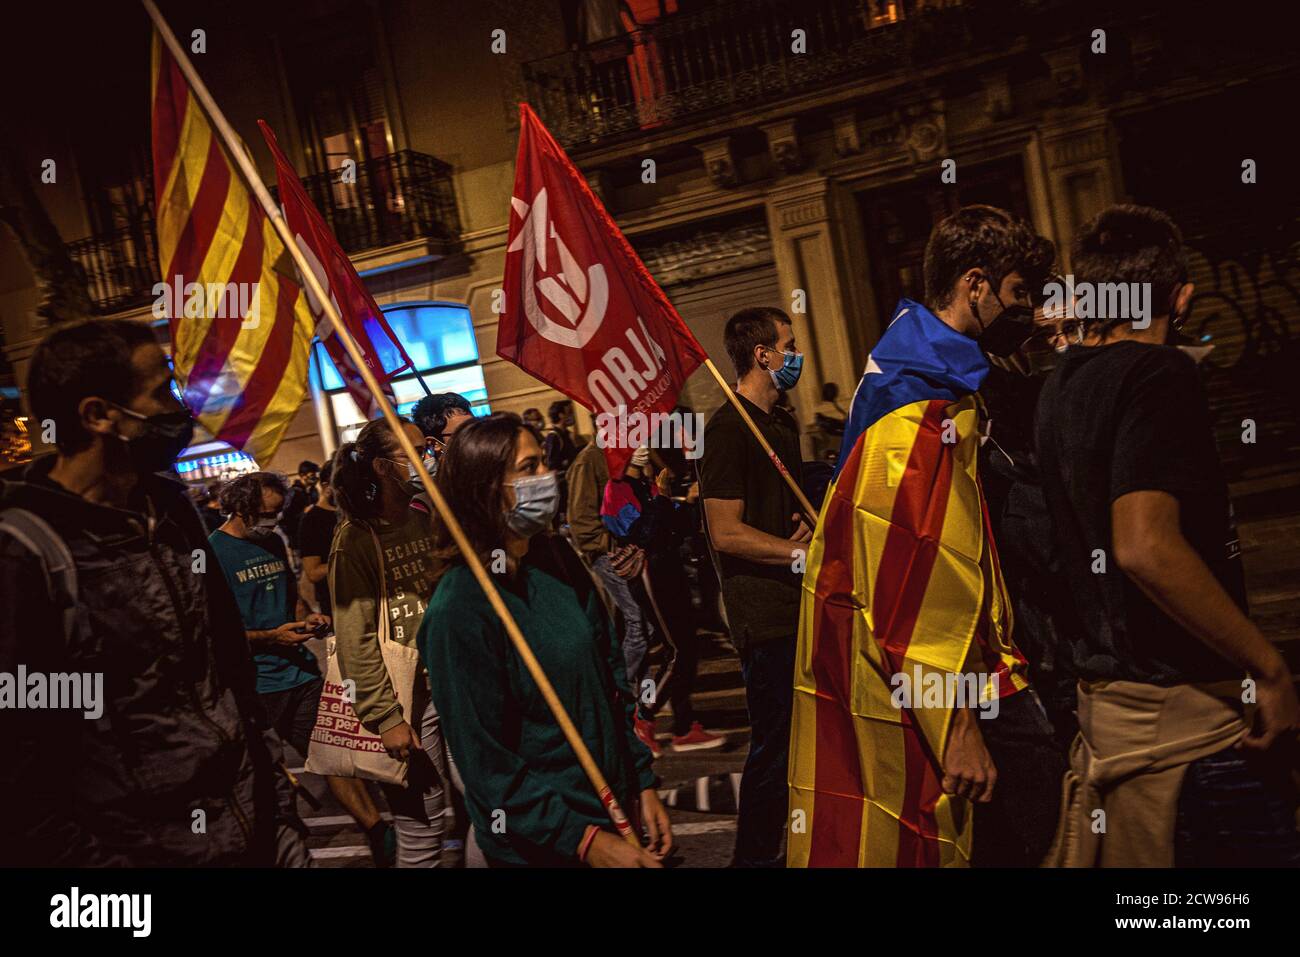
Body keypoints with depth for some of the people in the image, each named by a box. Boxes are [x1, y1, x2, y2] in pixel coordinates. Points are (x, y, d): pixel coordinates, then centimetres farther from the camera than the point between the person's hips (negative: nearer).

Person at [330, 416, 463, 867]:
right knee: (421, 831, 3)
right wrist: (386, 717, -15)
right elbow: (356, 640, -13)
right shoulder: (357, 539, -10)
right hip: (409, 698, -6)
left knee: (459, 818, 14)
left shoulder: (428, 522, 9)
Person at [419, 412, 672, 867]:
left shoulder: (557, 564, 0)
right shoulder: (458, 611, -21)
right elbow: (487, 765, -20)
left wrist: (642, 783, 6)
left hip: (612, 808, 6)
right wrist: (584, 840, -22)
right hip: (539, 847, -6)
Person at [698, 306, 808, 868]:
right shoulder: (729, 428, -14)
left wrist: (809, 524, 6)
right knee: (775, 743, -2)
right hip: (765, 611, -9)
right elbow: (726, 533, -20)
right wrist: (803, 552, -16)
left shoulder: (783, 423, 17)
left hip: (799, 603, 9)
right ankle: (755, 856, 15)